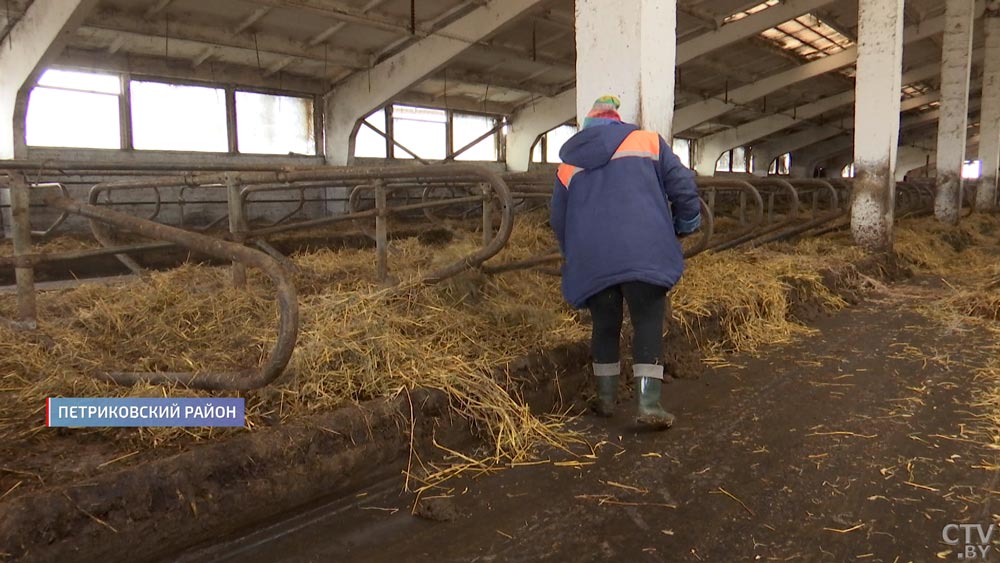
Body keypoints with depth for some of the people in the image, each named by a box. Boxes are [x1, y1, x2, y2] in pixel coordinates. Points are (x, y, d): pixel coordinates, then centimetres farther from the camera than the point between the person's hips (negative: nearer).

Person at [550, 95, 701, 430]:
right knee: (648, 325, 2)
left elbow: (558, 221, 22)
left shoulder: (568, 166, 19)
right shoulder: (647, 141, 13)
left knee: (605, 326, 15)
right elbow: (682, 184, 7)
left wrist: (575, 258, 35)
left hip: (590, 260, 3)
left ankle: (606, 399, 23)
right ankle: (648, 403, -6)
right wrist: (687, 224, 22)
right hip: (642, 252, -3)